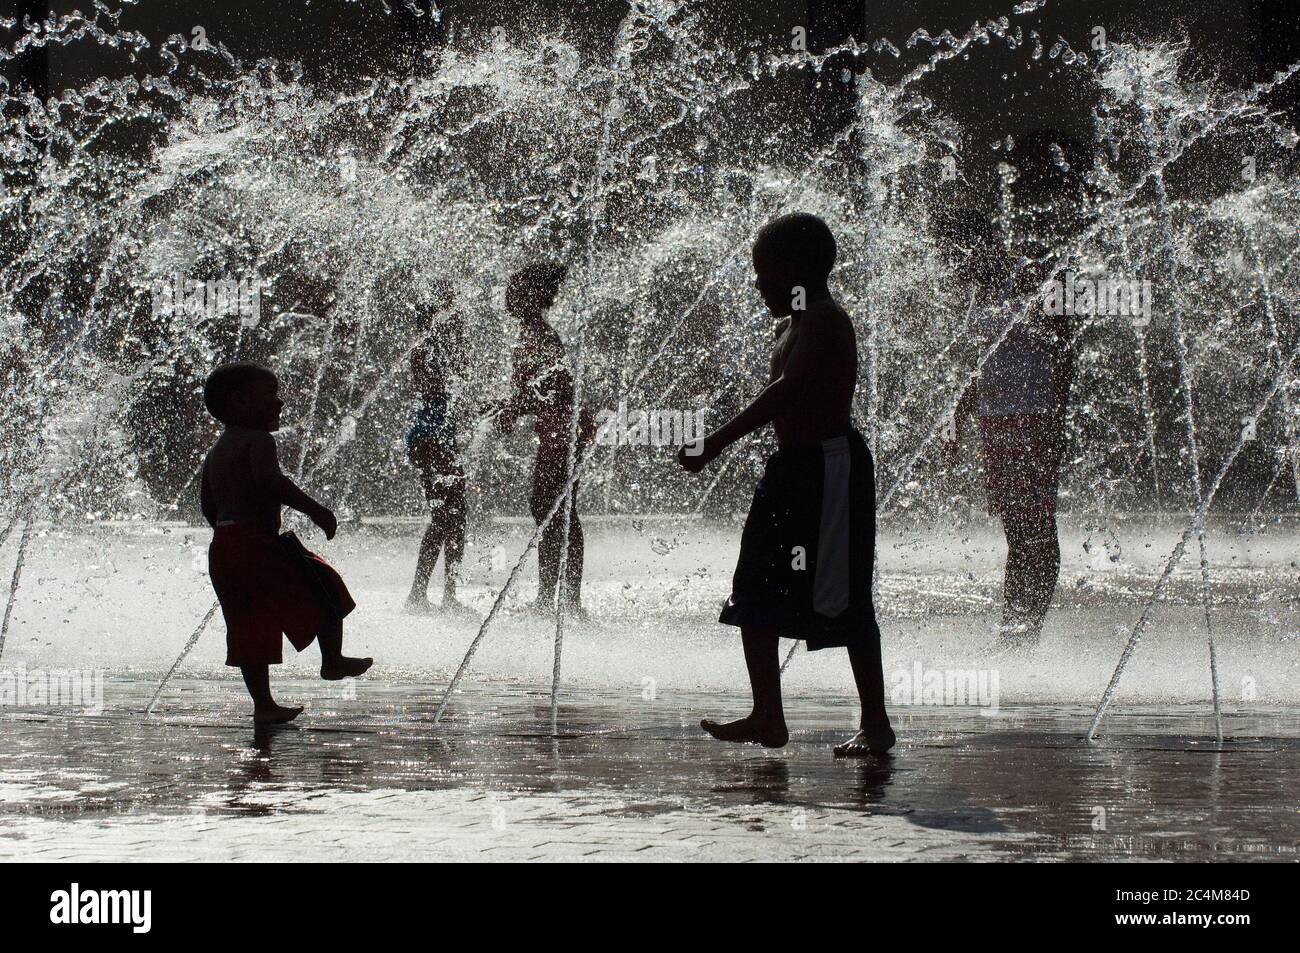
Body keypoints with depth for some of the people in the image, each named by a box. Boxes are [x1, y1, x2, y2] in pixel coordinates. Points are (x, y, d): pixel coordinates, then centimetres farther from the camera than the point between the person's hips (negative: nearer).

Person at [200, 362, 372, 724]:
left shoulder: (215, 453, 19)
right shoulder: (258, 441, -9)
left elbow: (208, 506, 22)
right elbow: (270, 480, -26)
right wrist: (315, 510, -22)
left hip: (222, 547, 9)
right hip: (260, 540, -9)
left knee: (251, 631, 10)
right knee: (325, 586, 7)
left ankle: (263, 704, 10)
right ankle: (333, 660, 10)